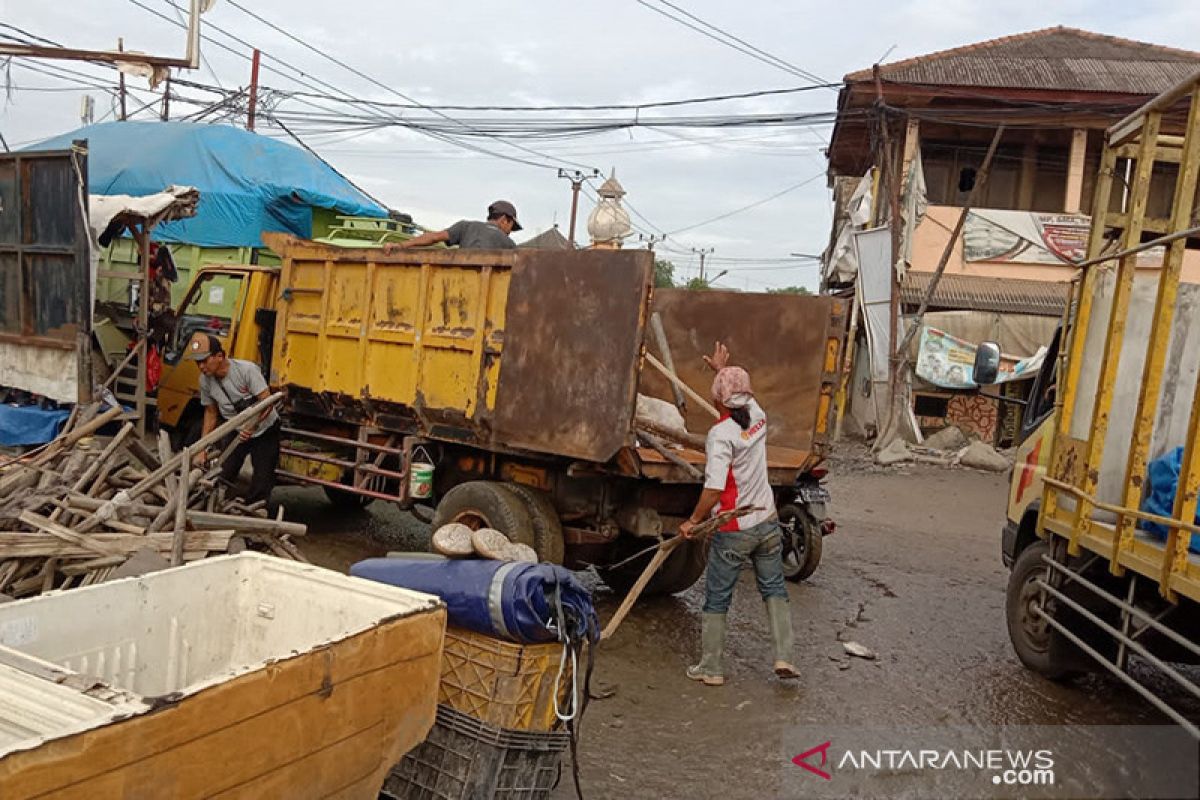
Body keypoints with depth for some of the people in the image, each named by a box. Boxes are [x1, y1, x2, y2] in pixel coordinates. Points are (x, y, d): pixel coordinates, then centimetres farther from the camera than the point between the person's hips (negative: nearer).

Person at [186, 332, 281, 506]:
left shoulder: (246, 369, -27)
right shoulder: (205, 380, -11)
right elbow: (211, 412, 2)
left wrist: (252, 426, -46)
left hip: (265, 431, -4)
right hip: (237, 432, 5)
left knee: (261, 485, -6)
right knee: (222, 478, -4)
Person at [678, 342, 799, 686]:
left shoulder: (721, 434, -20)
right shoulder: (757, 416, -1)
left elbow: (714, 488, -27)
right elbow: (744, 395, 25)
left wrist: (693, 521, -15)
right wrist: (723, 369, 36)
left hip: (733, 531, -6)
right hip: (767, 522, 6)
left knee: (716, 600, 7)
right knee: (774, 590, 17)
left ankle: (710, 668, 17)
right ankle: (784, 657, 12)